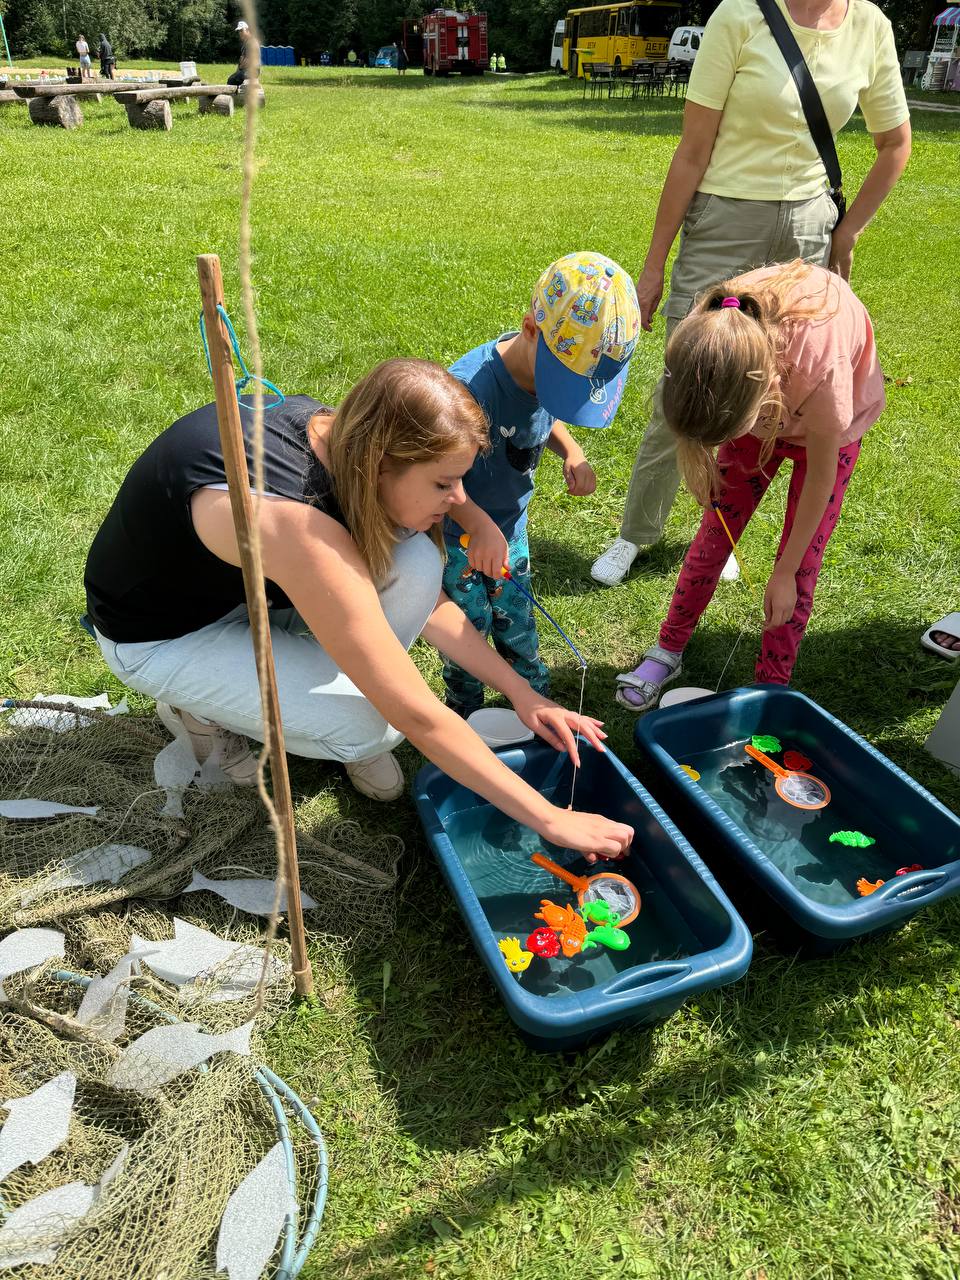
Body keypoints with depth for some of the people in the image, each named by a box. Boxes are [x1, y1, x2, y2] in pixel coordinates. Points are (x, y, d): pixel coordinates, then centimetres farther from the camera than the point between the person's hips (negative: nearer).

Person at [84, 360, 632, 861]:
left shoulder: (337, 435, -17)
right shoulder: (298, 527, -40)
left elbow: (430, 598, -4)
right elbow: (417, 716, -35)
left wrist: (521, 692, -8)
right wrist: (550, 819, -28)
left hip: (247, 583, 7)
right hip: (162, 635, -6)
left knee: (417, 565, -17)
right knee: (373, 725, -22)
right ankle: (204, 707, 4)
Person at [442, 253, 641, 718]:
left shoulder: (557, 369, -12)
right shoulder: (472, 386, -35)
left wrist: (571, 452, -13)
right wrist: (479, 523, -45)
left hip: (510, 525, 5)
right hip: (457, 534, -5)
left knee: (516, 622, 19)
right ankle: (465, 714, 35)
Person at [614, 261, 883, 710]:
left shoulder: (822, 363, -45)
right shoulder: (707, 333, -37)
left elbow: (821, 472, -27)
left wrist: (785, 572, -19)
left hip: (830, 423, -3)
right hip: (762, 404, 3)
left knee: (802, 562, -3)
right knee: (715, 531, 2)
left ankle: (770, 688, 13)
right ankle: (668, 651, 19)